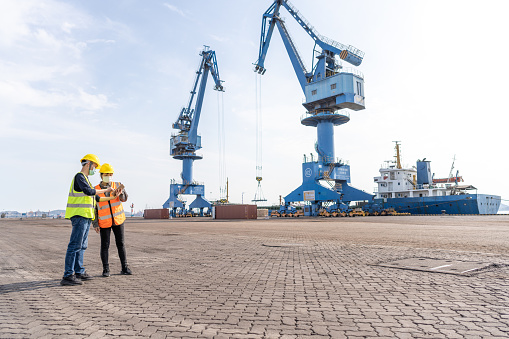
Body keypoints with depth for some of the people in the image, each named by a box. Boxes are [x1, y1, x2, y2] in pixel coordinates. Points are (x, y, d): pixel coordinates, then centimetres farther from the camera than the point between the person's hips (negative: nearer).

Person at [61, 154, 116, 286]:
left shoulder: (85, 179, 24)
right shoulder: (79, 176, -8)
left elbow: (94, 197, 28)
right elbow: (89, 191, -22)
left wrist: (111, 198, 26)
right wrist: (106, 190, -12)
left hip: (85, 217, 11)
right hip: (79, 215, -11)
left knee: (82, 245, 14)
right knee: (75, 245, -12)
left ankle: (79, 272, 22)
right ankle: (68, 276, -11)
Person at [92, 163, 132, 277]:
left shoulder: (117, 186, 1)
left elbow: (124, 198, -12)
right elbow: (94, 208, 0)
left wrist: (120, 193, -36)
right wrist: (95, 224, -5)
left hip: (118, 220, 1)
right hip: (104, 222, -1)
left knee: (120, 243, 7)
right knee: (105, 245, 1)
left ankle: (125, 267, 14)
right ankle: (106, 269, 13)